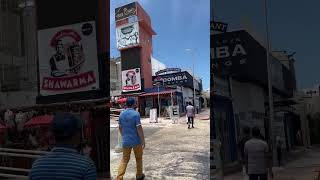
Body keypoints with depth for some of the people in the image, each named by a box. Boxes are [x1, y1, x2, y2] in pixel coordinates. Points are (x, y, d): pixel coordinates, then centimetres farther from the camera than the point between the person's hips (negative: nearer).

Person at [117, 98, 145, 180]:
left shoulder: (121, 114, 4)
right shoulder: (136, 114, -14)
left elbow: (120, 127, 13)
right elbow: (139, 128, -18)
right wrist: (143, 140, -11)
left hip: (126, 141, 4)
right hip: (136, 140, -4)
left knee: (124, 159, 9)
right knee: (138, 158, 15)